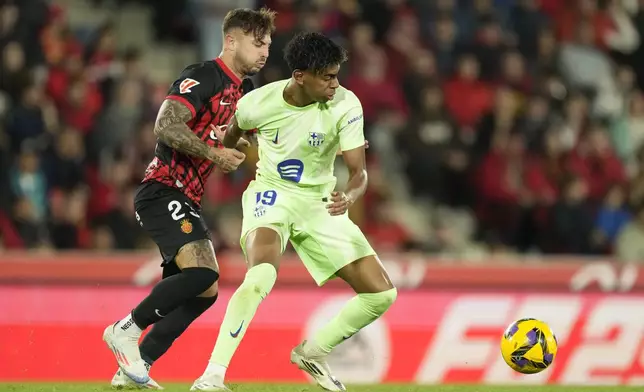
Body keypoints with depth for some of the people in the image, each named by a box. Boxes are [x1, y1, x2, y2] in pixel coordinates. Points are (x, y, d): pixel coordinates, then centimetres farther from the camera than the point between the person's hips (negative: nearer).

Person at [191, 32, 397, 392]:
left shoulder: (346, 105, -17)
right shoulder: (259, 103, -17)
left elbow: (359, 172, -18)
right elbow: (232, 133, 8)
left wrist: (349, 197, -40)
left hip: (321, 203, 3)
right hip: (272, 196, -3)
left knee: (382, 294, -3)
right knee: (262, 276, -35)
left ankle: (312, 353, 20)